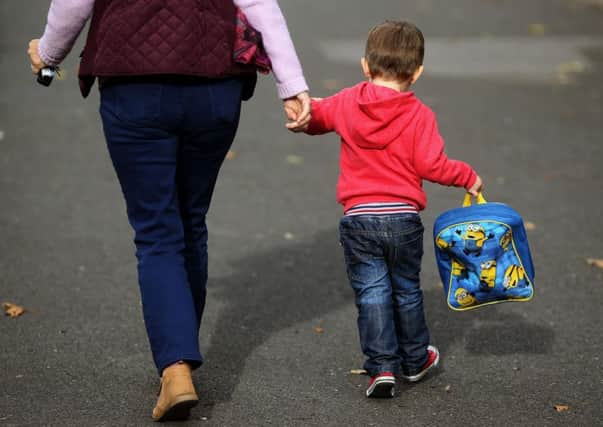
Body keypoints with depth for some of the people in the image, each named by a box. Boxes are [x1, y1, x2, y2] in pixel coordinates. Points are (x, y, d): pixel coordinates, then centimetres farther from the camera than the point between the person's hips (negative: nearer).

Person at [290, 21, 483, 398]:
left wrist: (305, 116, 37)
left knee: (371, 293, 4)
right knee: (406, 290, 17)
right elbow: (431, 165, -12)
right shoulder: (419, 114, -8)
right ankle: (415, 360, 31)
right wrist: (468, 176, 3)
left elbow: (313, 118, 15)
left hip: (359, 218, 0)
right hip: (403, 218, 0)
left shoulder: (346, 103, 0)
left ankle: (382, 367, -3)